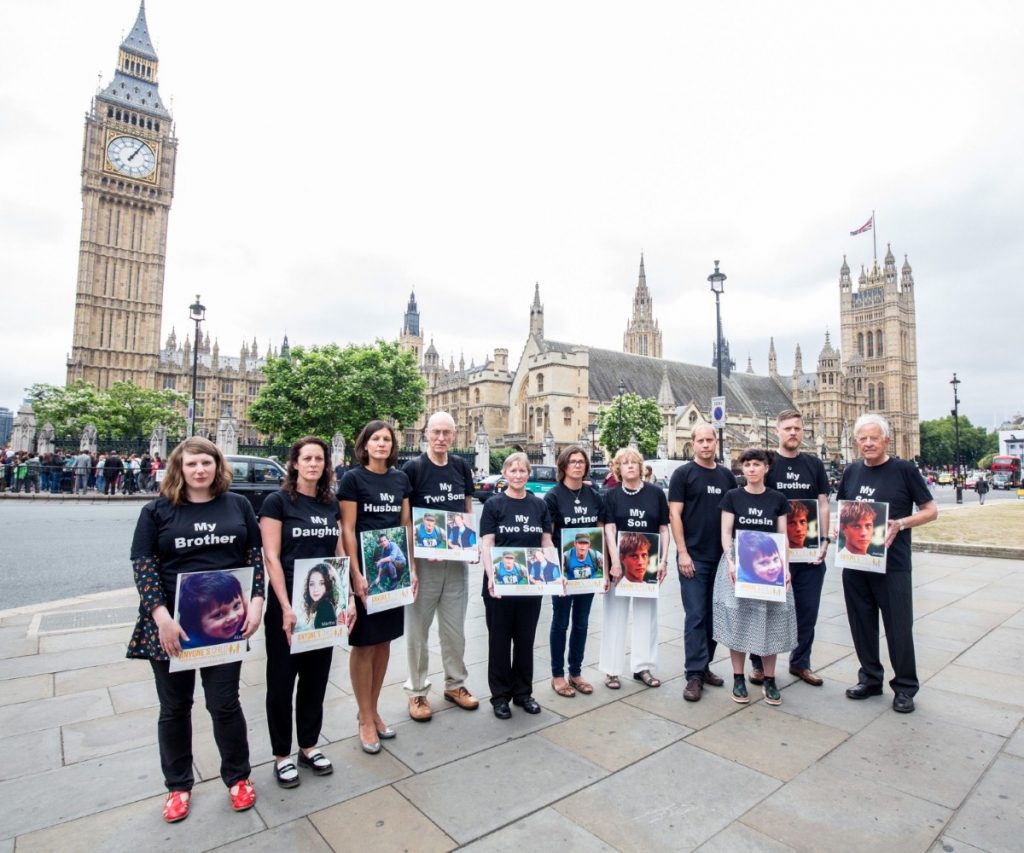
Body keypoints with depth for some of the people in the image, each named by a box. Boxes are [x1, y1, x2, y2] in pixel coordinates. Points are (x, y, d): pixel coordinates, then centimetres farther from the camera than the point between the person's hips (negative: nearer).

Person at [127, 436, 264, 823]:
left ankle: (238, 777, 31)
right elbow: (142, 565, -5)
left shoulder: (238, 505, 2)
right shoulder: (157, 511, -1)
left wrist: (256, 601, -8)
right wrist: (162, 618, -16)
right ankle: (178, 785, 36)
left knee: (224, 703, 8)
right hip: (171, 624, 0)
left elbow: (255, 555, 3)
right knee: (175, 707, 15)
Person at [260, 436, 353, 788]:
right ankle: (282, 755, 27)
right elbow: (271, 557, -12)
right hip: (288, 604, -5)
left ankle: (309, 747, 33)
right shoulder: (277, 501, -8)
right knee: (282, 681, 10)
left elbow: (339, 554, 9)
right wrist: (286, 608, -18)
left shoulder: (331, 504, 7)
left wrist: (348, 598, 3)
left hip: (324, 604, 5)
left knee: (316, 678, 15)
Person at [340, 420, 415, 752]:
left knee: (384, 641, 13)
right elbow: (347, 530, -10)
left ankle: (373, 710, 30)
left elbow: (406, 525, 10)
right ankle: (365, 720, 20)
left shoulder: (401, 479, 7)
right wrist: (356, 574, -16)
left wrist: (411, 567, 5)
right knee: (364, 644, 5)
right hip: (365, 569, -5)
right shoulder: (352, 478, -6)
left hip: (394, 569, 5)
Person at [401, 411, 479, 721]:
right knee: (418, 629, 8)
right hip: (423, 560, -4)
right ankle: (417, 691, 25)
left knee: (455, 627, 16)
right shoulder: (413, 468, -9)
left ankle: (455, 684, 33)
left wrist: (471, 541, 0)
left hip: (457, 559, 4)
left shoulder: (462, 467, 5)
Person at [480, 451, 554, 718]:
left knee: (526, 639, 14)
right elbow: (487, 545, -8)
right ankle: (500, 695, 24)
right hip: (500, 584, -3)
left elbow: (546, 543, 9)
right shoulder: (494, 504, -4)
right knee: (499, 639, 9)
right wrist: (491, 576, -22)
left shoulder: (539, 505, 6)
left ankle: (523, 692, 30)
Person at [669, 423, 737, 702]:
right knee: (695, 616, -3)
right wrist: (682, 553, -14)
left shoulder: (727, 475, 10)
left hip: (720, 557, 5)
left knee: (714, 614, 12)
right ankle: (695, 675, 4)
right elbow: (674, 514, -8)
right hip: (693, 556, -5)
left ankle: (704, 666, 25)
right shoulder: (683, 473, -4)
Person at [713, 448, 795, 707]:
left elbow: (782, 537, 5)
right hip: (738, 565, -1)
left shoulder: (778, 499, 4)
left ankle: (769, 680, 20)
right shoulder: (732, 496, -1)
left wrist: (785, 567, -6)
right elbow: (726, 534, -3)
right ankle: (738, 679, 15)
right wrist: (730, 563, -15)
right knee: (738, 621, 2)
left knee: (770, 623, 5)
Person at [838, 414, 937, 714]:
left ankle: (905, 687, 22)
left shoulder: (904, 470, -5)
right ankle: (870, 678, 28)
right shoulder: (851, 472, 7)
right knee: (862, 624, 13)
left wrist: (901, 524, -18)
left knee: (899, 627, 5)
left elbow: (931, 511, -2)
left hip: (892, 563, -4)